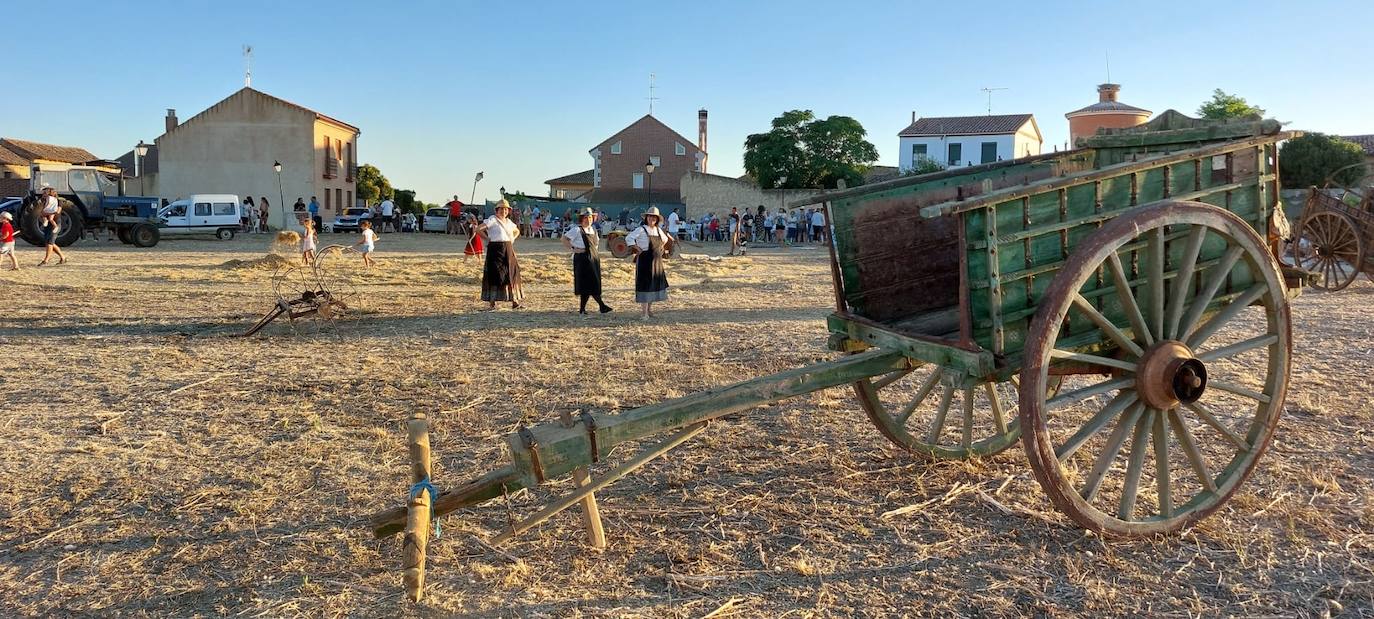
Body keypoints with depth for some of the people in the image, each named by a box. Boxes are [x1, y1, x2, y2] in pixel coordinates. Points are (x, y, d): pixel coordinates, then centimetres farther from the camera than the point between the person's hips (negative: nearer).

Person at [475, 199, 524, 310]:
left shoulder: (508, 221, 15)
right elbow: (478, 229, -15)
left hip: (508, 250, 7)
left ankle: (514, 301, 10)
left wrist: (512, 239, 16)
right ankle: (491, 302, 0)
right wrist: (488, 238, -8)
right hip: (495, 249, -7)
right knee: (495, 275, -6)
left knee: (512, 274, 5)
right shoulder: (492, 219, -6)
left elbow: (517, 231, 34)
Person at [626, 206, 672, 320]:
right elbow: (628, 239, -18)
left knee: (655, 283, 12)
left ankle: (650, 308, 28)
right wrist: (638, 249, -16)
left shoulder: (658, 230, 9)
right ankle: (645, 313, -1)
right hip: (645, 260, -7)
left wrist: (661, 249, 14)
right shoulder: (641, 230, -10)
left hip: (657, 260, 7)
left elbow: (665, 240, 28)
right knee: (645, 284, -4)